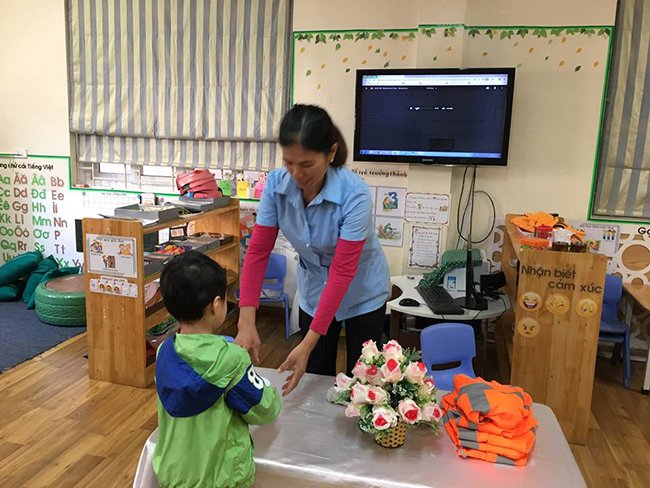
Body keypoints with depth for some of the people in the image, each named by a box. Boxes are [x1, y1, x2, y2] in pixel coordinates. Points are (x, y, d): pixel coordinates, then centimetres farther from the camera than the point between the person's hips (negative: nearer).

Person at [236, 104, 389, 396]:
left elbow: (342, 272, -31)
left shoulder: (354, 194, -32)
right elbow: (258, 251, -17)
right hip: (314, 292, 3)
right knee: (316, 381, 15)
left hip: (362, 295, -3)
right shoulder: (276, 184, -19)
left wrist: (309, 343, -32)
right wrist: (246, 322, -25)